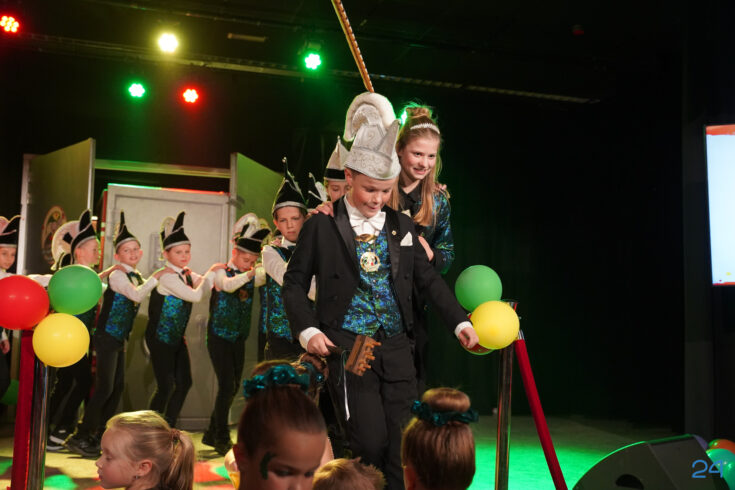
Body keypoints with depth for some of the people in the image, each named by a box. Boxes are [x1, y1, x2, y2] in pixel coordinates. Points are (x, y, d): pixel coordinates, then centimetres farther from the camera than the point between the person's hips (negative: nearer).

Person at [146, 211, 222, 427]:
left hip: (177, 337, 8)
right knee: (165, 386, -5)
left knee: (184, 383, 6)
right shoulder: (167, 276, -20)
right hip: (160, 338, -8)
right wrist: (210, 272, -16)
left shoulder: (186, 274, 6)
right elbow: (195, 296, -26)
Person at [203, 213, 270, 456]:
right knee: (226, 385, -13)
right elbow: (228, 285, -31)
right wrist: (250, 273, -44)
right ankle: (221, 438, -1)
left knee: (232, 388, 10)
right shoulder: (221, 273, -8)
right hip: (220, 338, -6)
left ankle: (212, 434, 24)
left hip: (239, 340, 6)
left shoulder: (251, 277, 6)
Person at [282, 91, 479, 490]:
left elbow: (428, 279, 14)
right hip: (348, 347, -4)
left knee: (402, 446, 4)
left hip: (396, 347, 4)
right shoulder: (322, 225, 0)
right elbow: (295, 282, 3)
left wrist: (460, 322, 5)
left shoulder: (401, 225, 11)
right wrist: (308, 330, -11)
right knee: (370, 444, -9)